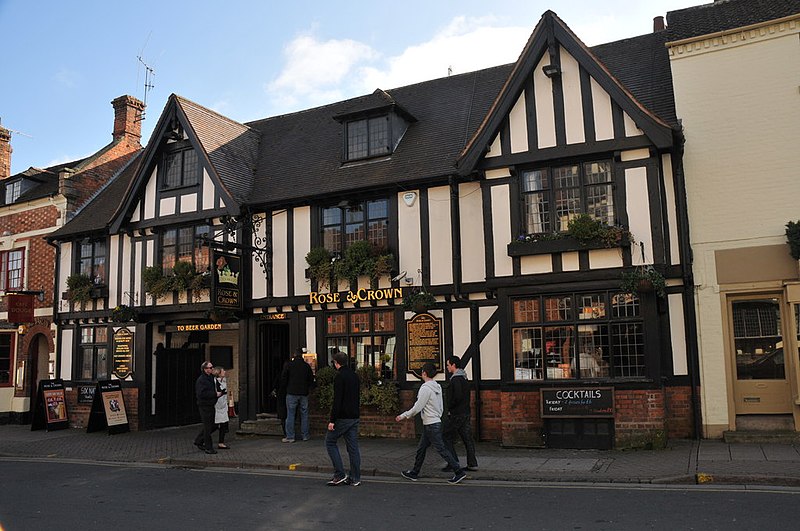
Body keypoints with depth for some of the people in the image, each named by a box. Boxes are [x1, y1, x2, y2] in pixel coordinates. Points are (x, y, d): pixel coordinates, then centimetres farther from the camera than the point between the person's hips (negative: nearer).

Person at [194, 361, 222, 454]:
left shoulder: (212, 377, 13)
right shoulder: (201, 380, -15)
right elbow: (201, 394, -25)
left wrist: (219, 393, 7)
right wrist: (215, 394, -20)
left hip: (211, 405, 9)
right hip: (204, 406, -9)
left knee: (212, 426, 14)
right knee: (208, 427, -3)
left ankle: (198, 441, 29)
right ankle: (208, 447, 5)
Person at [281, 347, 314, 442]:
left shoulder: (289, 365, -4)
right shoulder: (307, 366, 3)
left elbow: (283, 378, -3)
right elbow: (311, 380, 6)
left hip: (292, 393, -2)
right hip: (304, 393, 2)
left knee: (290, 415, 1)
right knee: (304, 414, 10)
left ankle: (290, 436, 0)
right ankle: (305, 435, 14)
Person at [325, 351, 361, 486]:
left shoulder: (340, 377, -13)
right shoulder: (355, 376, 13)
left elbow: (337, 400, -19)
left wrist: (332, 420, -17)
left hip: (342, 417, -8)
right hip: (354, 417, 8)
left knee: (330, 441, 6)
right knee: (353, 446, 9)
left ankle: (340, 474, 1)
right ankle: (355, 478, 10)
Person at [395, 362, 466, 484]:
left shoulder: (425, 388, -18)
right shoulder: (437, 387, 10)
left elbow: (417, 407, -18)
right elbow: (441, 407, 15)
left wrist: (404, 416, -8)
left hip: (431, 424, -10)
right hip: (436, 421, 10)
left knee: (441, 449, -5)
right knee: (421, 448, 15)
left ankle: (459, 472, -3)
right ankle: (414, 473, 24)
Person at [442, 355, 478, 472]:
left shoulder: (456, 379, -16)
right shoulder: (464, 377, 15)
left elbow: (458, 396, -26)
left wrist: (450, 408, -13)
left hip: (456, 414, -9)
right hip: (466, 413, 9)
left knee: (448, 438, 1)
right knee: (467, 438, 9)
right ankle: (472, 463, 11)